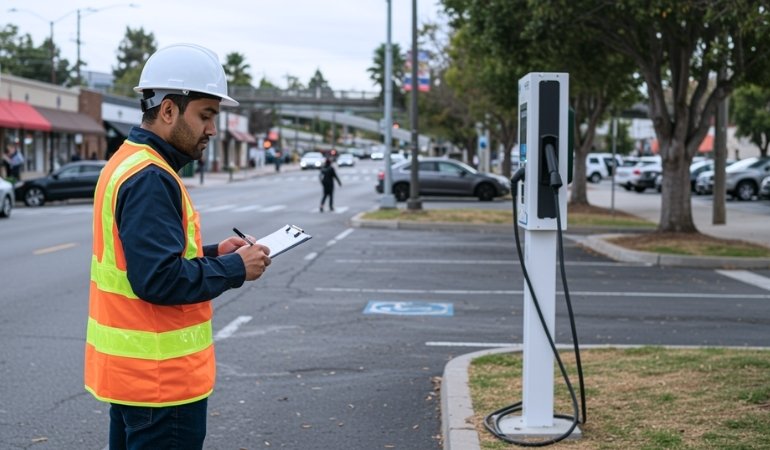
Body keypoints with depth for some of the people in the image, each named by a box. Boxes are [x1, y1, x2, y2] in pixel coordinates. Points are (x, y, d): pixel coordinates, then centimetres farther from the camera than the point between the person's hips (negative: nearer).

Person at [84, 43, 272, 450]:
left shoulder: (128, 162, 12)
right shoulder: (150, 179, -21)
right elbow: (160, 279, -27)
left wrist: (213, 253, 8)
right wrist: (235, 268, -15)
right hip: (161, 378, -10)